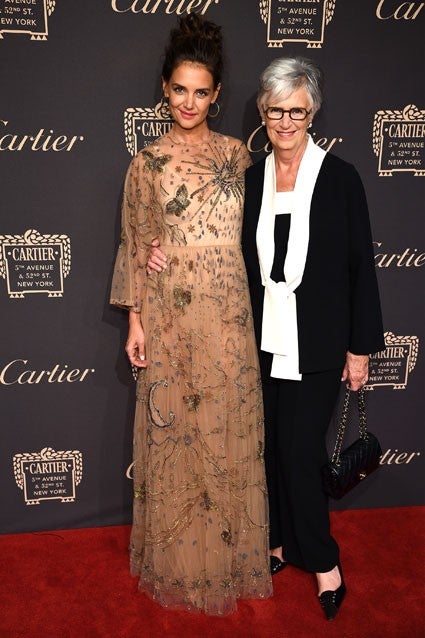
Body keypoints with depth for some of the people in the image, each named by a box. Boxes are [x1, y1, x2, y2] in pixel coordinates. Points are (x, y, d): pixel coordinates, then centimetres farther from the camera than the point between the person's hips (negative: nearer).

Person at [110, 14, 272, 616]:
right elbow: (136, 245, 1)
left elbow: (251, 230, 12)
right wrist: (135, 321, -3)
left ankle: (231, 550, 30)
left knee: (231, 428, 9)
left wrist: (250, 308, 6)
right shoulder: (147, 162, 2)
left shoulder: (237, 153, 7)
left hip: (229, 311, 2)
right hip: (170, 313, -1)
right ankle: (181, 559, 28)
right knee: (176, 431, 7)